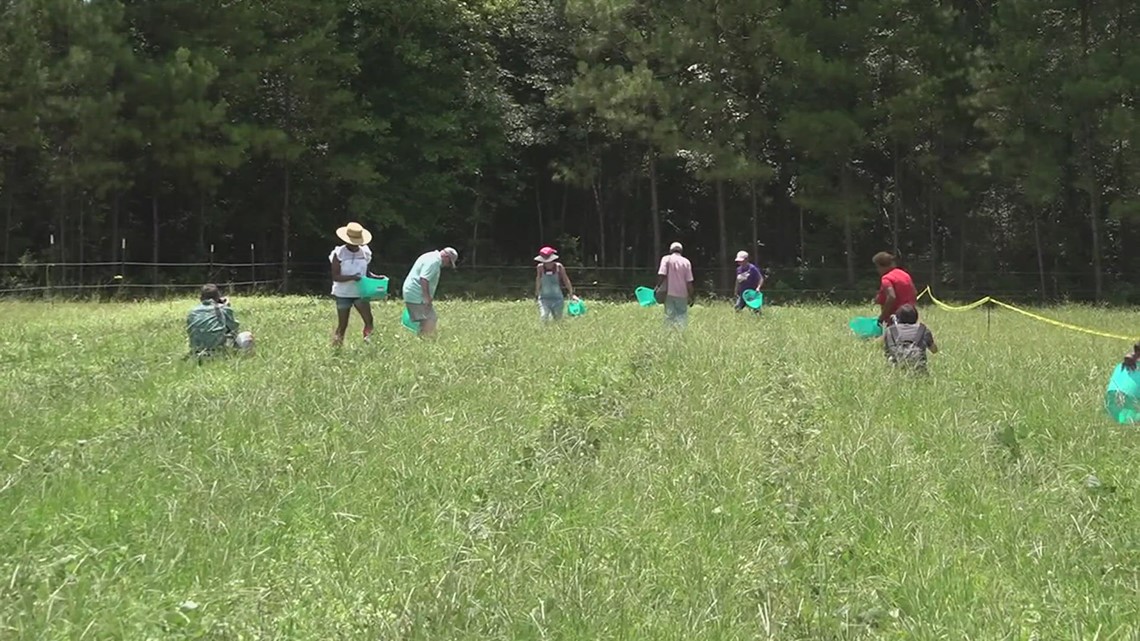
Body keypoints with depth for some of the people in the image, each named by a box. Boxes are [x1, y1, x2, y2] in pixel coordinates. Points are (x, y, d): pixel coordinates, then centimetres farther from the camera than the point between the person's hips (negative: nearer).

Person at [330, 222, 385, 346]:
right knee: (342, 325, 3)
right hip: (343, 294, -3)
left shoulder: (365, 253, 3)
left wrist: (376, 277, -5)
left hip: (360, 293, 3)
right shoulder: (339, 254, -10)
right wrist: (352, 277, -29)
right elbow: (335, 276, -15)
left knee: (368, 320, -14)